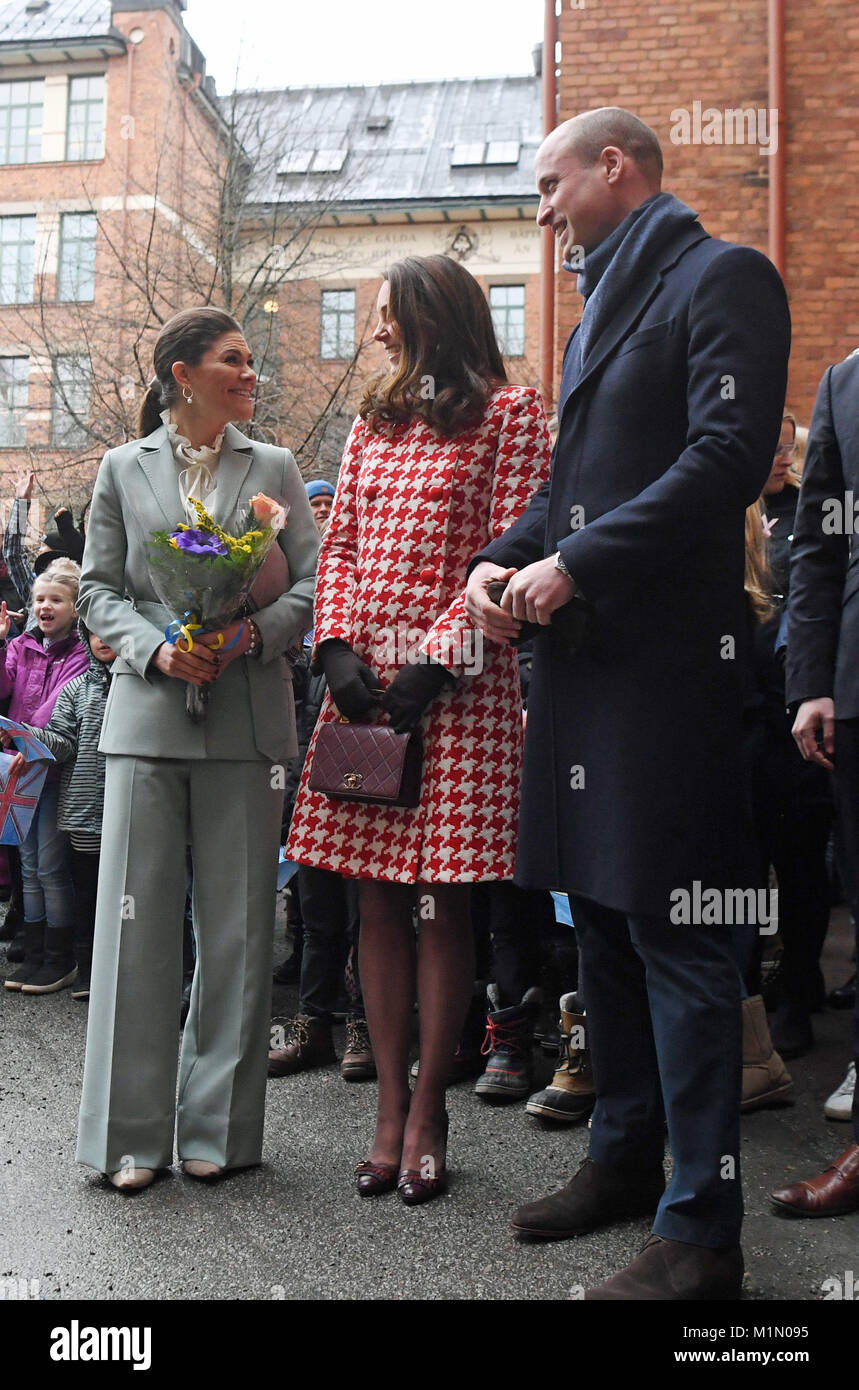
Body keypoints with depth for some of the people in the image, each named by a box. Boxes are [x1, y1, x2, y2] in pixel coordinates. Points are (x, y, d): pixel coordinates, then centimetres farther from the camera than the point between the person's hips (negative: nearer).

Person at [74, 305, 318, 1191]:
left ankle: (218, 1126, 14)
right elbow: (98, 589, 9)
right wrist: (155, 648, -10)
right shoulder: (123, 469, 12)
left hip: (245, 721, 1)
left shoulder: (274, 469, 13)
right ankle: (131, 1132, 9)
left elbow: (310, 585, 7)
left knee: (237, 927, 2)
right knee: (137, 921, -2)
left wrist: (252, 634, -11)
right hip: (147, 715, 0)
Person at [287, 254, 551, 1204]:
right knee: (378, 902, 6)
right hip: (365, 676, 6)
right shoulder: (375, 417, 20)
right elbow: (339, 542, 15)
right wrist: (338, 648, -1)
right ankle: (390, 1105, 15)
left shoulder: (509, 411, 2)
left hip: (458, 684, -5)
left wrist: (435, 661, -14)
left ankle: (428, 1109, 11)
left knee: (441, 903, -1)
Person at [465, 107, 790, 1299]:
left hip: (665, 654, -9)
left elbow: (728, 461, -16)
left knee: (675, 933, -6)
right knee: (601, 918, 14)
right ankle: (624, 1159, 29)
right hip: (581, 647, 9)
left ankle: (702, 1228, 5)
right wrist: (505, 560, 5)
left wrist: (575, 563, -16)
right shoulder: (599, 308, 24)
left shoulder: (721, 277, -3)